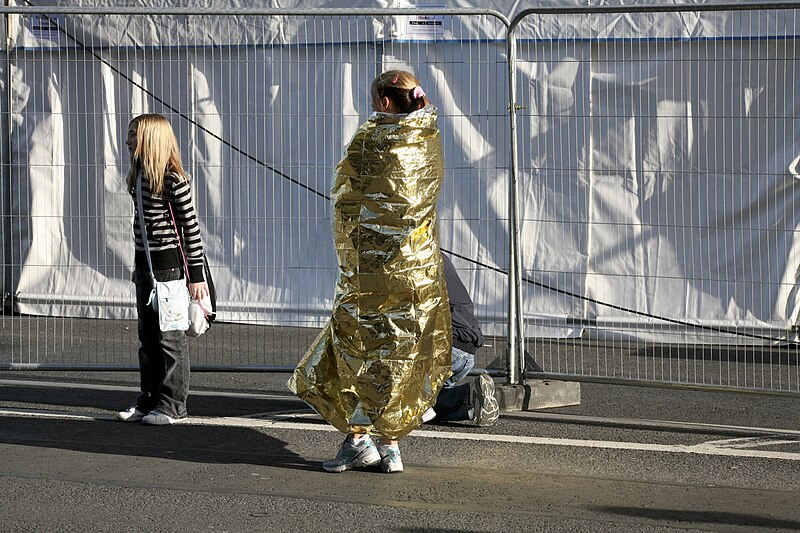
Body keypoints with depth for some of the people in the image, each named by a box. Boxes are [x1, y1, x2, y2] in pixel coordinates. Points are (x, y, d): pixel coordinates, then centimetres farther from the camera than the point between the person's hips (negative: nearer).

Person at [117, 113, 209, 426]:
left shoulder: (173, 180, -16)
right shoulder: (140, 176, 10)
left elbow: (191, 227, -14)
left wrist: (196, 274, -15)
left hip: (168, 263, -9)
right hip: (145, 262, 9)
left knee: (170, 336, -2)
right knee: (147, 337, 13)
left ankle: (173, 404, 5)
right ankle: (149, 400, 21)